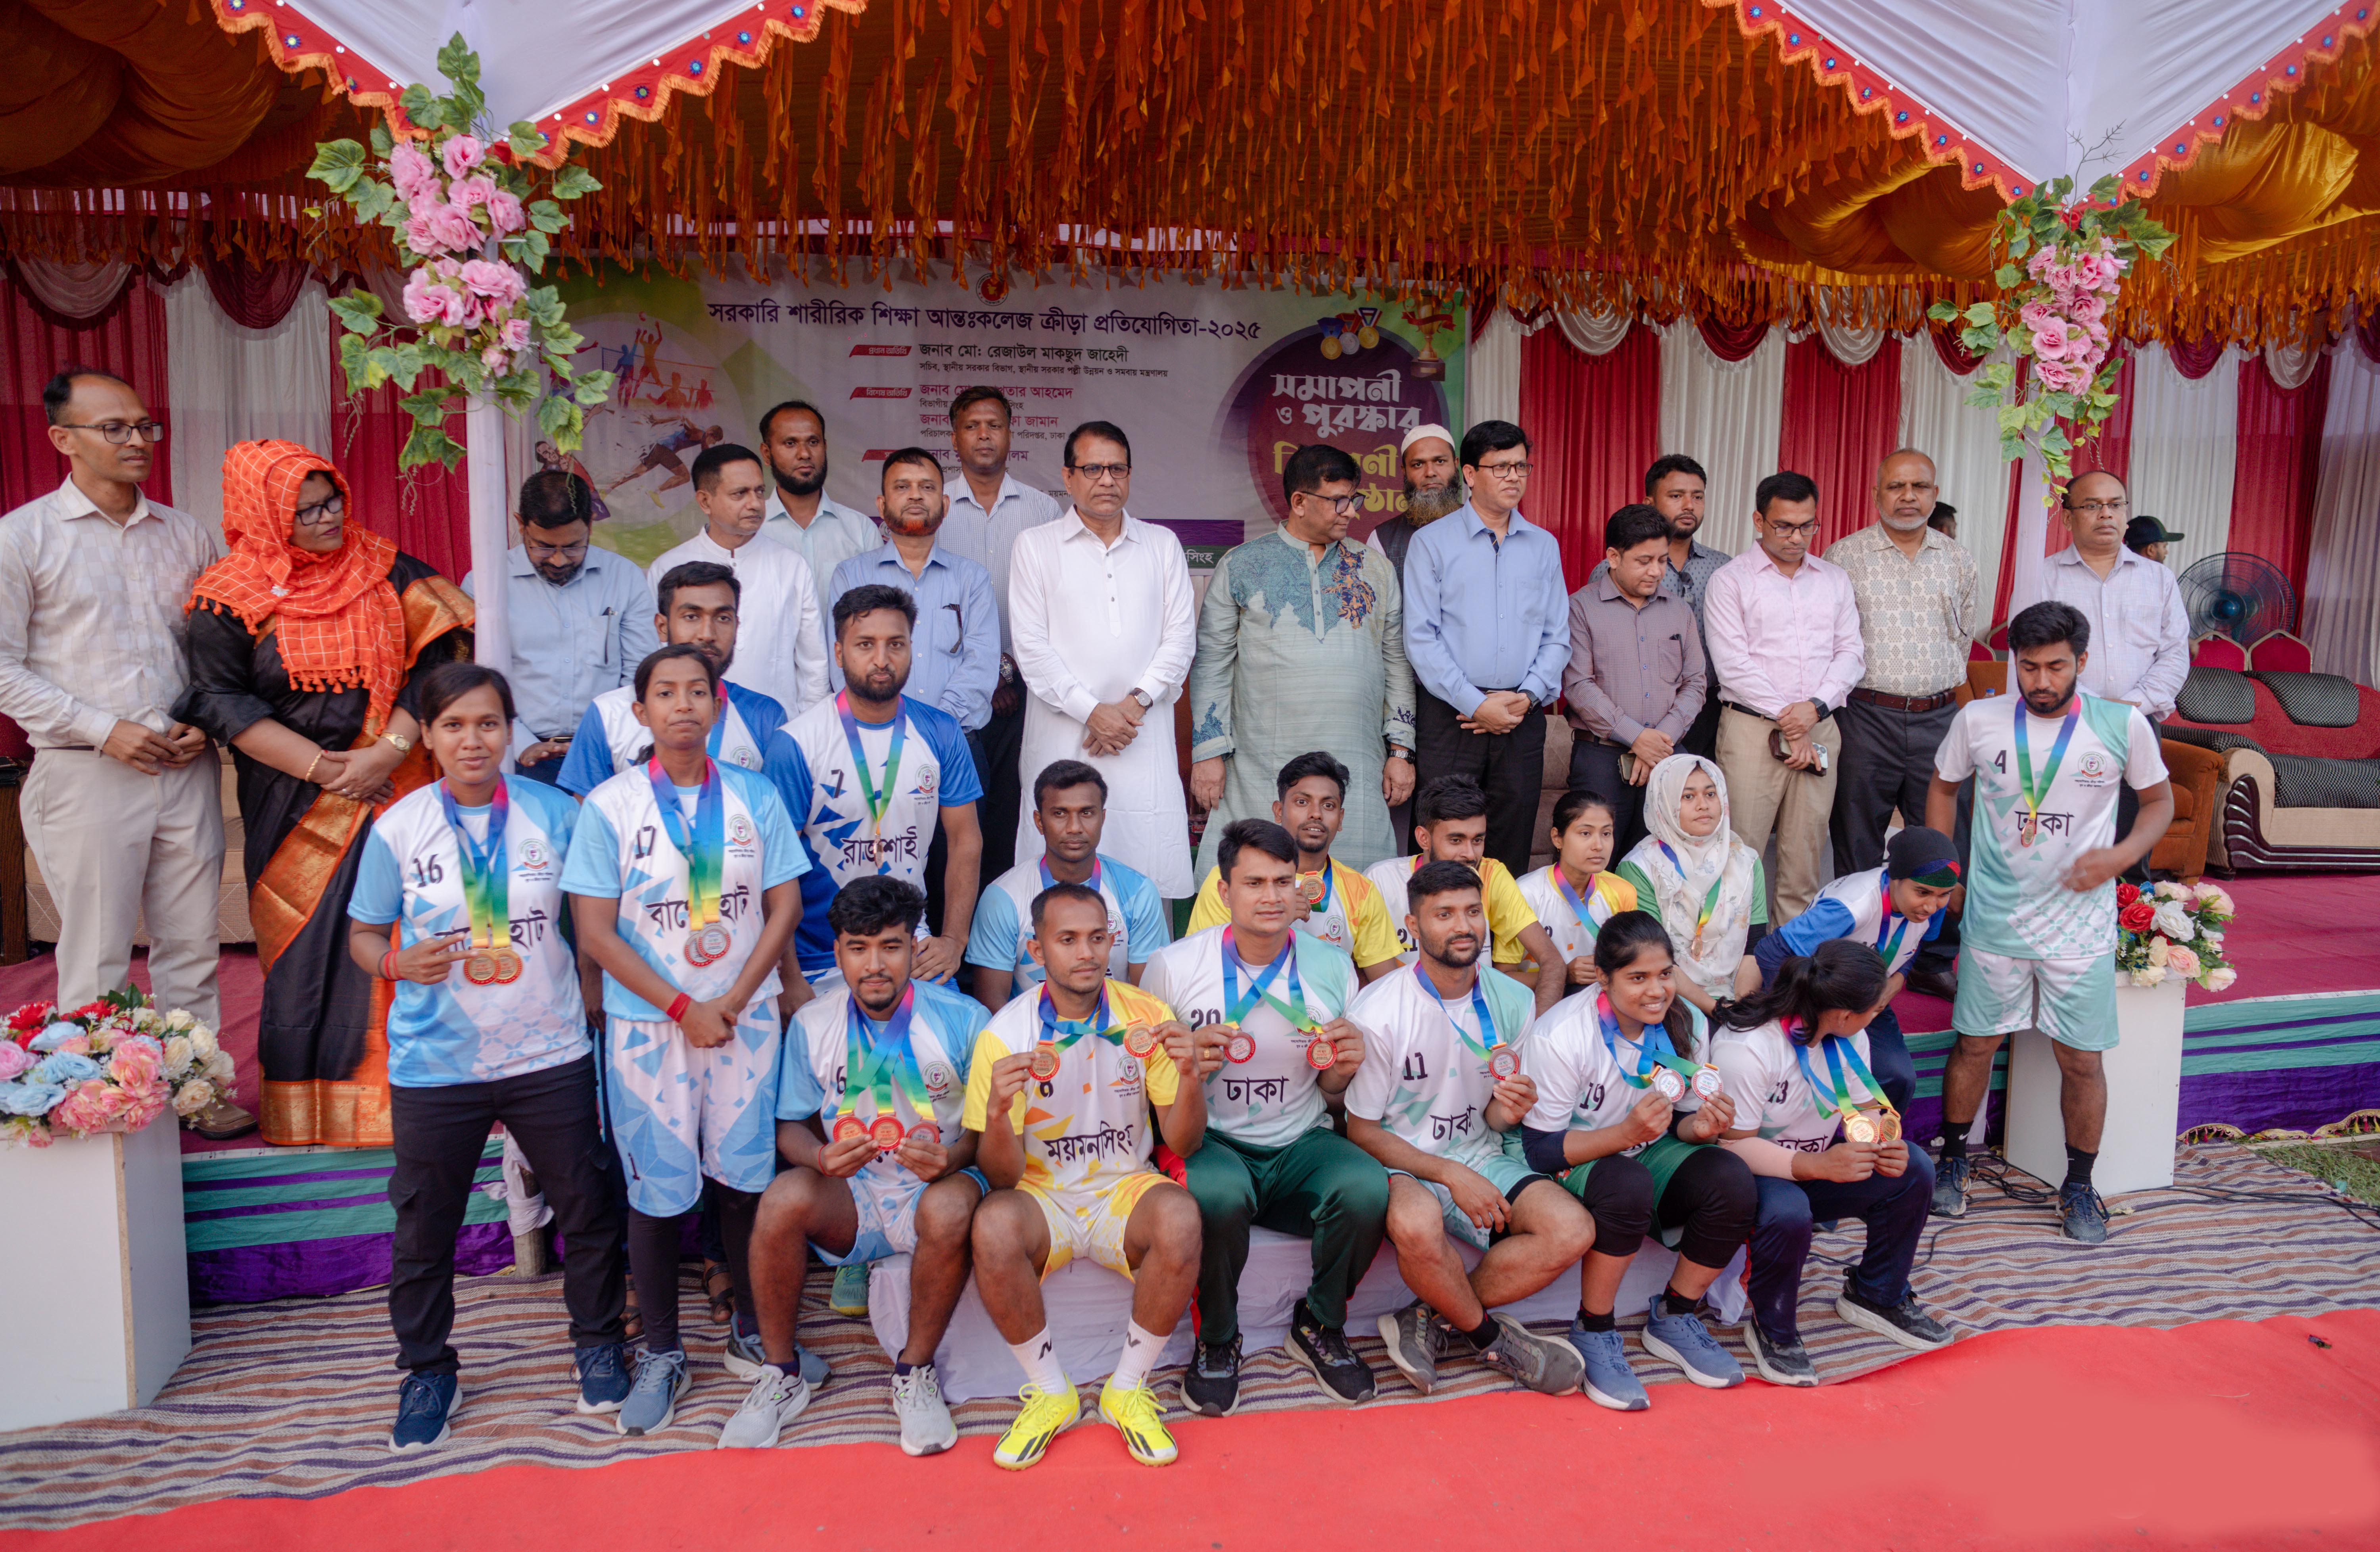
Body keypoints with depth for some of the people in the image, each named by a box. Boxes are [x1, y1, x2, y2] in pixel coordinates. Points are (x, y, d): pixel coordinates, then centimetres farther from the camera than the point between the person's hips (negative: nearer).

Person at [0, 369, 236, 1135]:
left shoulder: (186, 534, 11)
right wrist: (104, 729, -12)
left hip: (187, 770, 4)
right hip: (86, 775, -4)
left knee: (191, 942, 10)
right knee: (96, 957, 1)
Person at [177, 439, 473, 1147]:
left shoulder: (388, 571, 4)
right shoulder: (231, 601, 0)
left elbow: (431, 662, -2)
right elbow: (224, 704, -3)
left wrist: (388, 752, -14)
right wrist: (321, 766, -12)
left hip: (397, 785, 1)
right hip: (297, 801, -1)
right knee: (308, 946, 2)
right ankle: (311, 1108, 13)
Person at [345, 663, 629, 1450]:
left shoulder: (555, 813, -3)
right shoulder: (398, 828, -4)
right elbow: (362, 934, 5)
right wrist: (399, 963, -16)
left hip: (550, 1052, 1)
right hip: (436, 1062, 0)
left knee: (587, 1205, 10)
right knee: (424, 1227, 10)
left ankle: (597, 1342, 32)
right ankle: (427, 1370, 31)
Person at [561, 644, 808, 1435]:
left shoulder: (754, 796, 1)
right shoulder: (609, 806, -5)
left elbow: (784, 908, 2)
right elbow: (596, 932, -7)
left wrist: (733, 1000, -9)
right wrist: (683, 1008, -11)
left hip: (746, 1017, 2)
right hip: (648, 1024, -2)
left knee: (746, 1177, 8)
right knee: (656, 1190, 5)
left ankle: (751, 1332, 26)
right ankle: (662, 1355, 22)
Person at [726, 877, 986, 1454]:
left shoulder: (962, 1020, -7)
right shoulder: (813, 1025, 0)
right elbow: (791, 1127, 6)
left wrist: (952, 1158, -25)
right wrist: (823, 1158, -17)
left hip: (936, 1184, -2)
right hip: (851, 1196, 2)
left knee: (948, 1210, -37)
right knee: (783, 1198, -29)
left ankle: (916, 1372, -10)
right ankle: (780, 1374, -6)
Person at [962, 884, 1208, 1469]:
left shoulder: (1145, 1017, -4)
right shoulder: (1004, 1036, -9)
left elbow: (1183, 1145, -2)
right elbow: (1002, 1177, -10)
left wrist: (1190, 1078, -23)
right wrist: (998, 1111, -31)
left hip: (1125, 1189, 1)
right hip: (1042, 1195, -1)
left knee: (1180, 1216, -32)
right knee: (993, 1226, -34)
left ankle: (1127, 1390, -8)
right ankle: (1051, 1393, -8)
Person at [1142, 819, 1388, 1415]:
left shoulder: (1331, 968, 4)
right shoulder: (1174, 967, -5)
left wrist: (1342, 1068, -10)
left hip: (1301, 1143, 3)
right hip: (1210, 1143, -2)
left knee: (1367, 1187, -28)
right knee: (1219, 1195, -36)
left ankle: (1319, 1326, 4)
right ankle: (1217, 1341, -4)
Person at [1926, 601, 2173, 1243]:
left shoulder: (2123, 726, -7)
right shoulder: (1979, 720, -5)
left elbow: (2160, 799, 7)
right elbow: (1943, 786, 11)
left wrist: (2121, 856, -12)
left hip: (2081, 923, 0)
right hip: (1994, 917, 1)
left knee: (2082, 1059, 5)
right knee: (1975, 1043, 9)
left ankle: (2079, 1186, 24)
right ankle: (1953, 1161, 29)